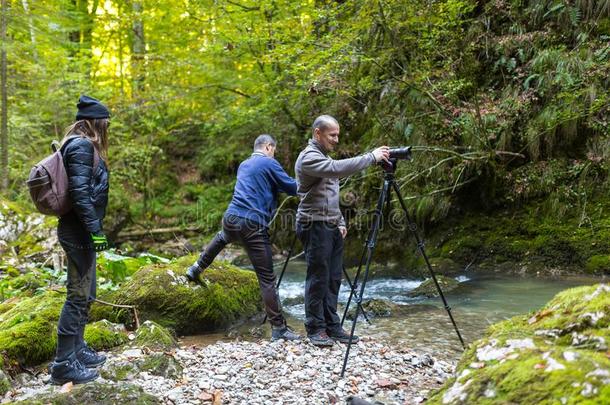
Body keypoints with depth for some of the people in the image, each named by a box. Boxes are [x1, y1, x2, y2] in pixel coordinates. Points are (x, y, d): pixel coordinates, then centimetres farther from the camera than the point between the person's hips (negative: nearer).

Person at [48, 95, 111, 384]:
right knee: (78, 297, -5)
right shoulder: (82, 146, -15)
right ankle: (64, 364, 0)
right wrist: (95, 230, -24)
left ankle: (77, 350, 28)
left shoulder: (80, 145, 16)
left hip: (78, 230, 10)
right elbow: (80, 192, -23)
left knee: (85, 295, 18)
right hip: (79, 232, -10)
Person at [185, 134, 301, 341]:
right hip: (253, 225, -7)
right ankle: (278, 328, -4)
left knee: (222, 238, 44)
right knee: (267, 278, -5)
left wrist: (274, 186, 33)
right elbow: (293, 188, 0)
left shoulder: (243, 165, 20)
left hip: (230, 218, 7)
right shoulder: (269, 163, -2)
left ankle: (196, 269, 48)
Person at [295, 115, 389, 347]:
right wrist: (371, 157, -26)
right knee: (318, 279, -4)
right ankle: (315, 329, 4)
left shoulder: (324, 156, 19)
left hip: (332, 227, 9)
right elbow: (338, 168, -29)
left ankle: (332, 326, 14)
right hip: (315, 226, -9)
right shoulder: (308, 158, -13)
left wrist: (340, 222, 15)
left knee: (333, 279, 8)